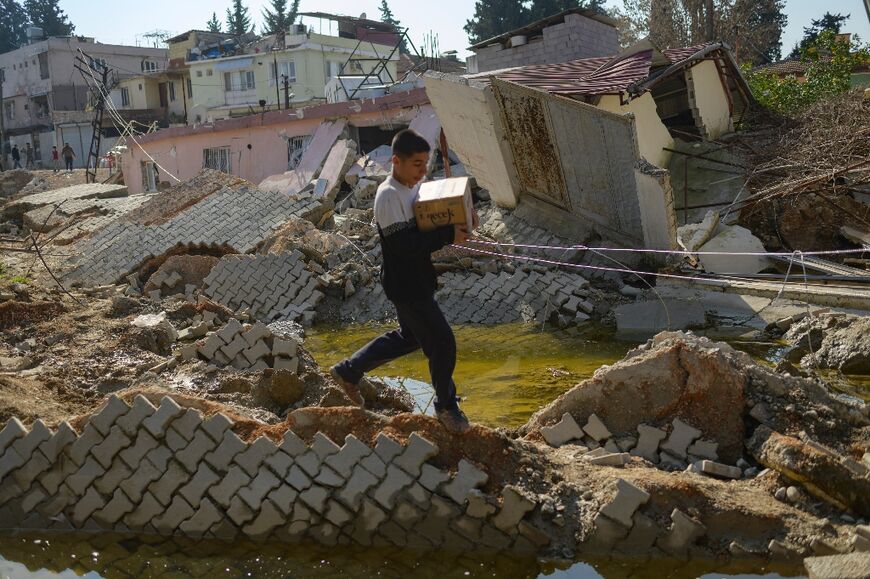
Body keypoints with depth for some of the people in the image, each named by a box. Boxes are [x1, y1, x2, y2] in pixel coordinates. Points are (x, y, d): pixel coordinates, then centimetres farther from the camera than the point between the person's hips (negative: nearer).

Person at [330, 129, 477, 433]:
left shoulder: (418, 187, 6)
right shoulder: (389, 195, -21)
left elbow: (432, 219, 16)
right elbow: (402, 243, -28)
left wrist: (461, 221, -5)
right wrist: (448, 235, -27)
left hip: (419, 279, 10)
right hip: (404, 285, -10)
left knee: (410, 337, 23)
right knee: (441, 342, -2)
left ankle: (349, 371, 35)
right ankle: (446, 405, 19)